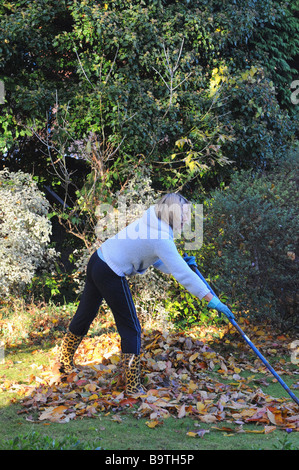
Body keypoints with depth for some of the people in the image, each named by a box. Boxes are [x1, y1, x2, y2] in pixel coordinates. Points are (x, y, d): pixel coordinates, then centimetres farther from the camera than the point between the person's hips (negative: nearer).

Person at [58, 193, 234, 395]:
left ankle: (65, 362, 44)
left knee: (86, 314, 25)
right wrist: (212, 299, -22)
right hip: (111, 275, -9)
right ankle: (133, 386, 7)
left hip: (97, 259, 9)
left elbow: (154, 258, 16)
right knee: (131, 329, 2)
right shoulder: (161, 239, -21)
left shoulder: (151, 222, 6)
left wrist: (180, 263, 3)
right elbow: (183, 274, -24)